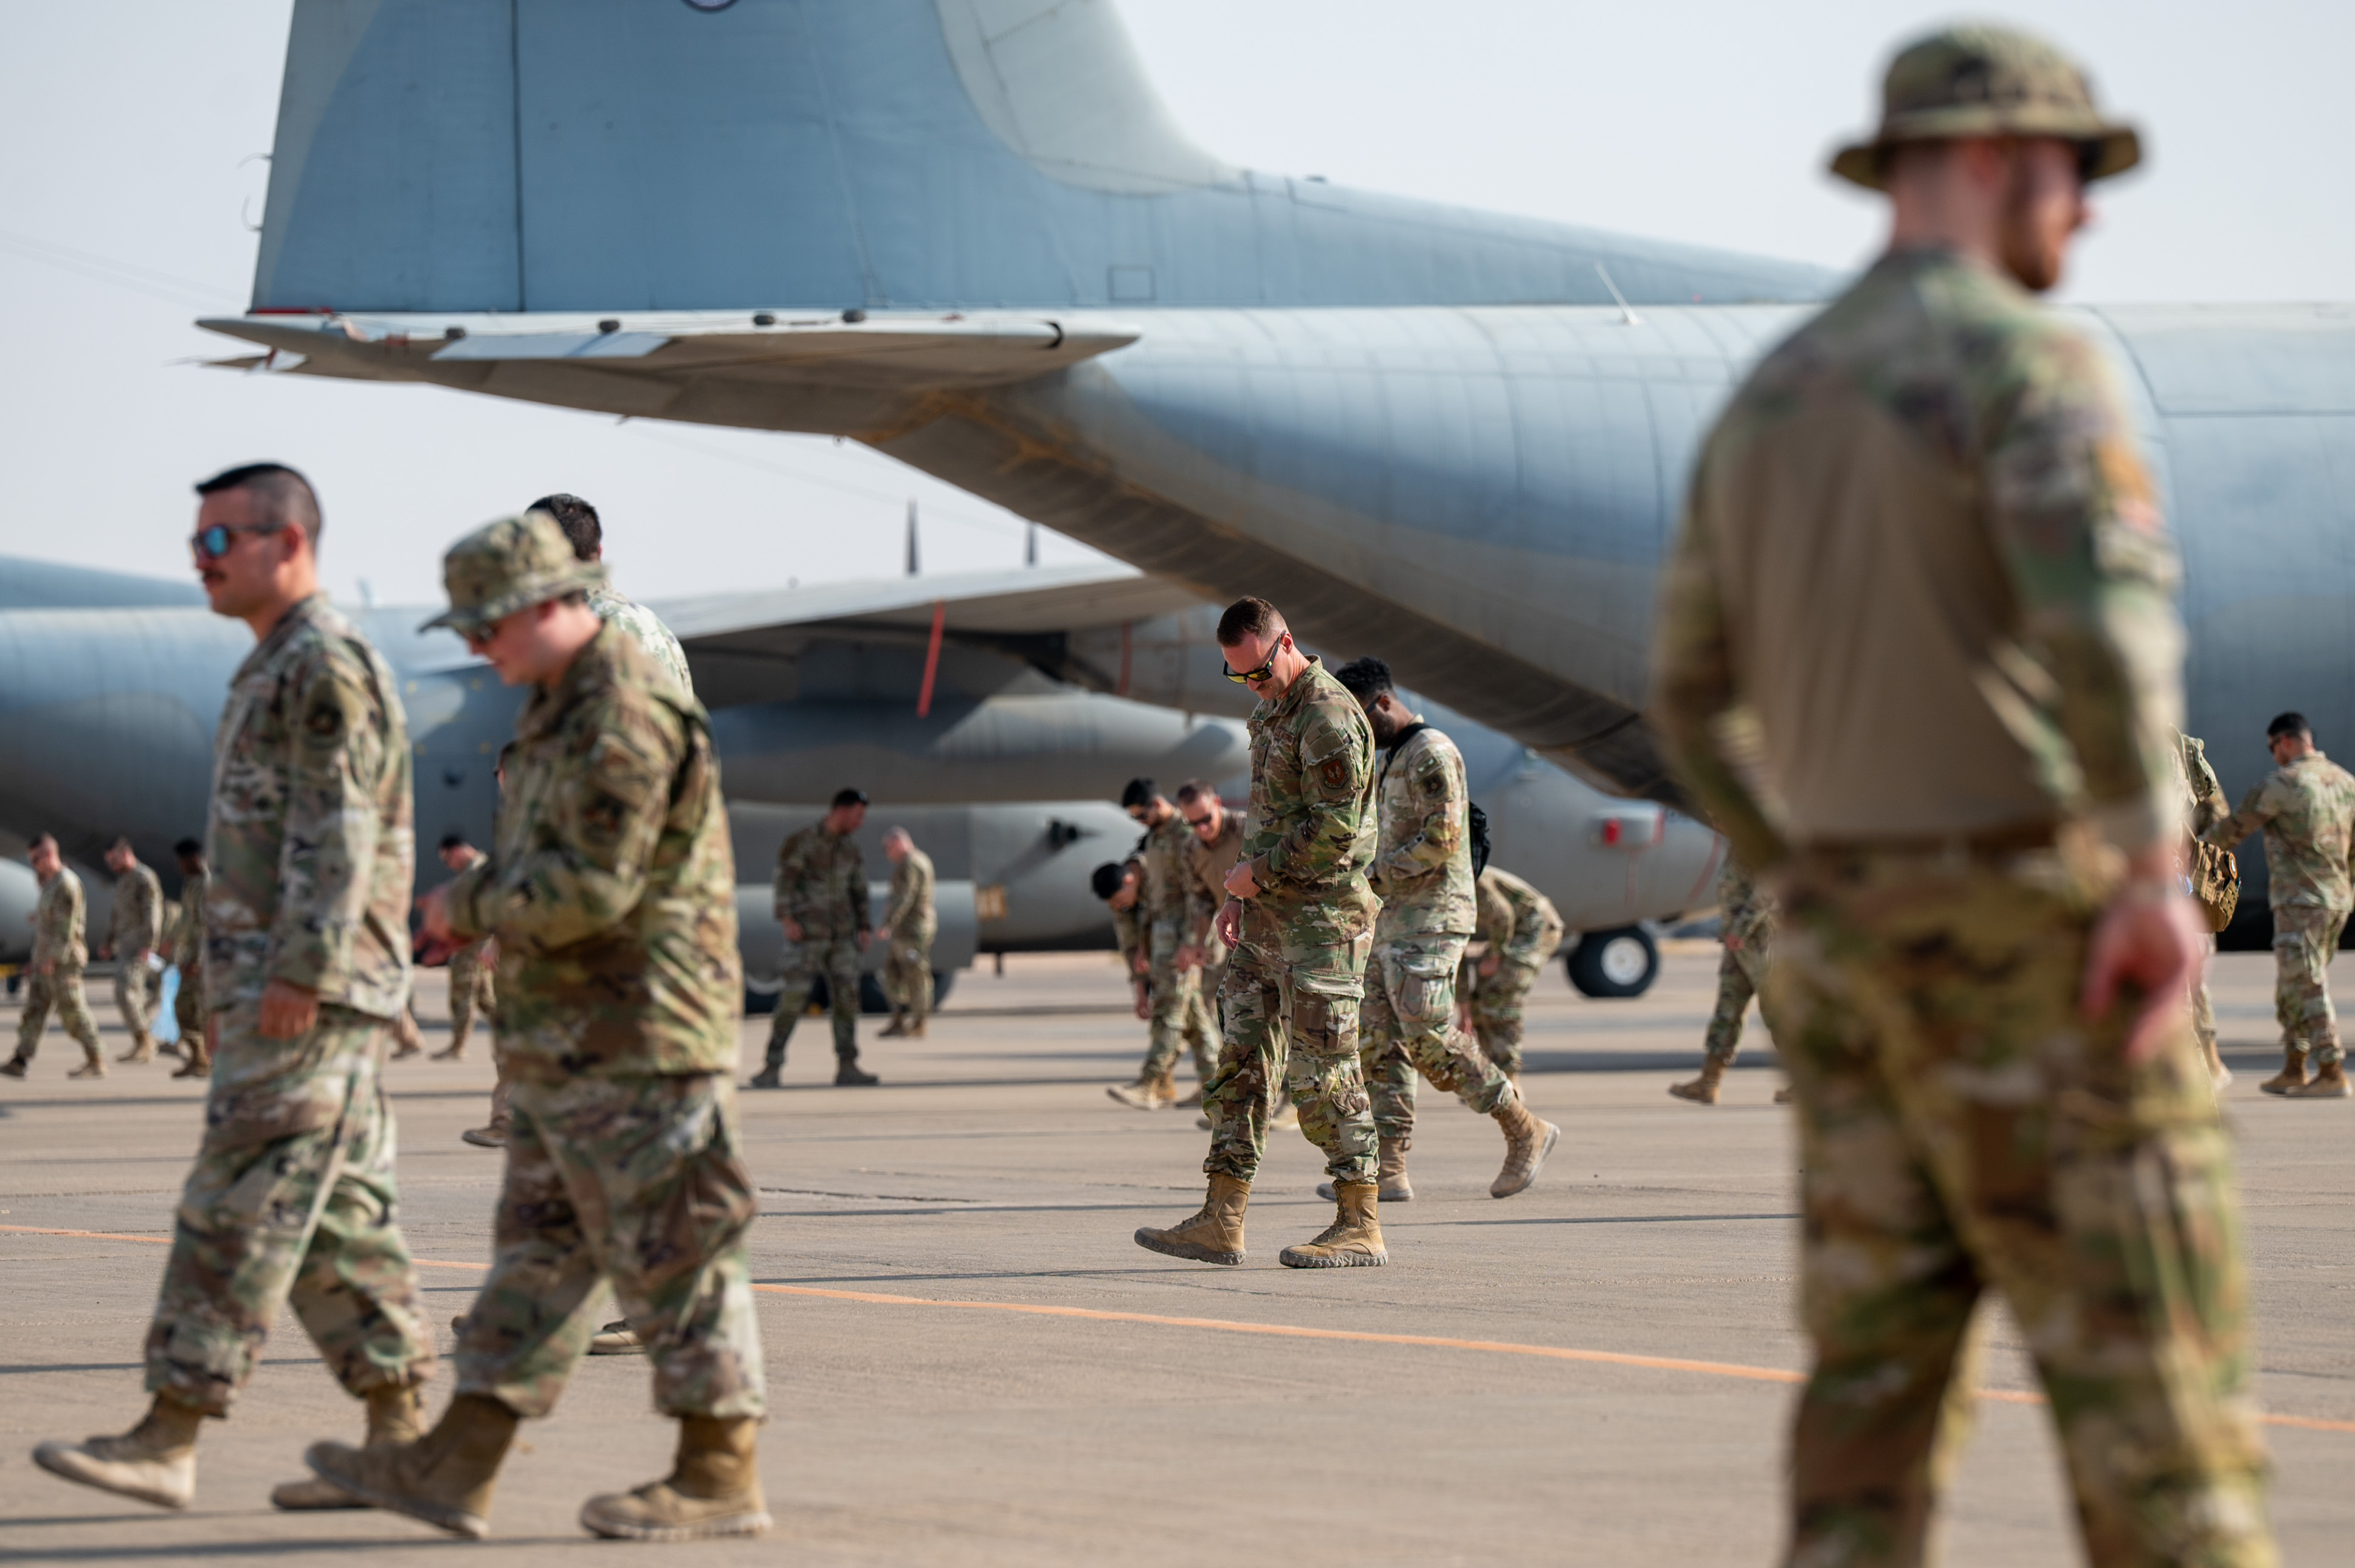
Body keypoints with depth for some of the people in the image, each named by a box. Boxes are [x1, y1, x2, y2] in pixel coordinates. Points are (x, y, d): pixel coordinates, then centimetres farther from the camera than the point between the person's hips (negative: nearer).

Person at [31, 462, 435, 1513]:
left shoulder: (326, 664, -12)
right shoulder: (274, 671, 21)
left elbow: (337, 835, -19)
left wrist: (296, 979, -23)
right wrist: (227, 993, 22)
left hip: (315, 996, -10)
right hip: (277, 992, 10)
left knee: (238, 1207, -10)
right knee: (338, 1222, 8)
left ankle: (168, 1443, -11)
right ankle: (400, 1442, 8)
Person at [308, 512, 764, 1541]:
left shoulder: (625, 714, -17)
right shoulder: (561, 711, 17)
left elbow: (592, 884, -23)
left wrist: (475, 910, -9)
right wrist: (474, 899, 6)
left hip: (638, 1039, -10)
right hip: (570, 1046, 10)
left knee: (671, 1256, -4)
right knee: (538, 1251, 9)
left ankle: (721, 1477, 2)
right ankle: (455, 1468, 11)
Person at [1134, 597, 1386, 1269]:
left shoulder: (1329, 715, -15)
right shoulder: (1269, 711, 16)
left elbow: (1335, 829, -21)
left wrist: (1259, 872, -11)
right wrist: (1238, 892, 14)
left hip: (1321, 917, -10)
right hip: (1267, 918, 10)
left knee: (1322, 1073, -7)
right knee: (1239, 1063, 6)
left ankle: (1360, 1226, -2)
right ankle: (1220, 1224, 7)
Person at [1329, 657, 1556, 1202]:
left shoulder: (1432, 753, -10)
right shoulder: (1392, 759, 21)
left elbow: (1441, 839, -19)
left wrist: (1375, 875, -15)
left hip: (1430, 919, -10)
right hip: (1391, 922, 10)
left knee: (1428, 1038, -13)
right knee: (1377, 1040, 2)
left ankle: (1526, 1131, -1)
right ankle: (1389, 1170, -2)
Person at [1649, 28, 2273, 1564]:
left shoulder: (1773, 395, 14)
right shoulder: (2030, 361, -11)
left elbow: (1694, 700, 18)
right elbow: (2105, 627, -28)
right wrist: (2157, 871, -22)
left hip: (1854, 931, 7)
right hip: (2035, 938, -7)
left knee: (1881, 1375, 7)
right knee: (2146, 1371, -2)